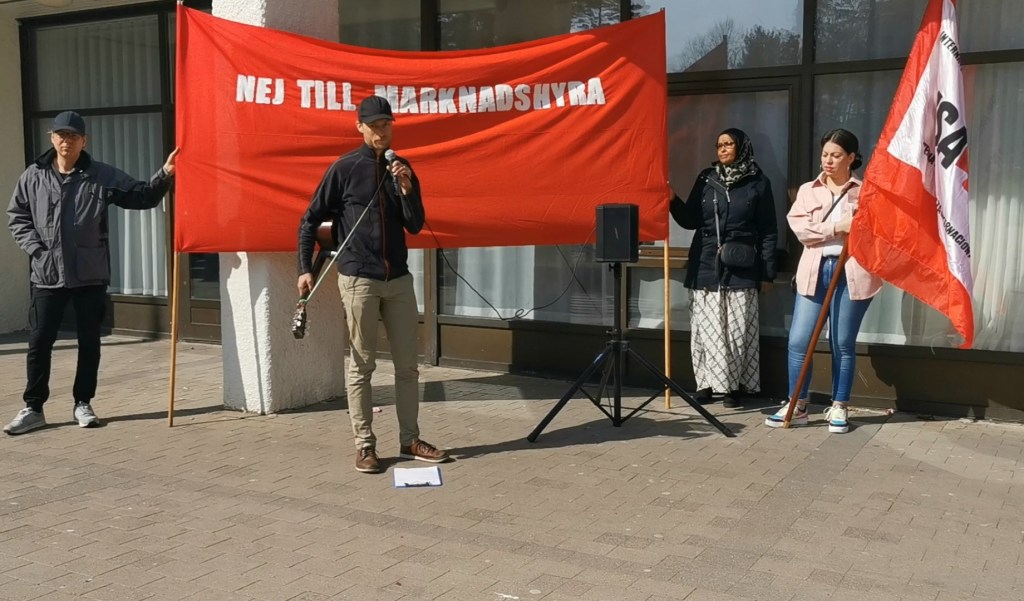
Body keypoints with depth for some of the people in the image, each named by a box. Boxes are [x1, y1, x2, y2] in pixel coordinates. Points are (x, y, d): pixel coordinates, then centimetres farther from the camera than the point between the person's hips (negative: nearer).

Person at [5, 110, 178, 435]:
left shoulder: (103, 176, -2)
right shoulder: (33, 176, 3)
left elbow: (143, 197, -2)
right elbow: (16, 215, 10)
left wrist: (165, 175, -18)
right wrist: (35, 248, -3)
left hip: (90, 275, 0)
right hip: (46, 275, 1)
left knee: (89, 341, 8)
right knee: (39, 342, 5)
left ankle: (83, 403, 22)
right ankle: (33, 408, 15)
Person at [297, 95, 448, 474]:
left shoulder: (402, 169, 8)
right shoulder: (344, 169, -4)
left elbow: (415, 226, 5)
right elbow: (310, 220, 1)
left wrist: (407, 190, -11)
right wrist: (305, 268, -6)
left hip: (399, 279, 4)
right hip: (359, 279, -4)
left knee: (407, 364, 8)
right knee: (361, 366, 1)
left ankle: (410, 440, 19)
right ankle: (364, 445, 10)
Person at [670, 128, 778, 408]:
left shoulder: (758, 182, 3)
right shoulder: (706, 178, 9)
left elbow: (768, 231, 2)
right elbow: (691, 220, 10)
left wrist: (768, 272, -1)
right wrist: (672, 201, -7)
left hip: (740, 269, -2)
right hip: (706, 266, 2)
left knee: (737, 328, 1)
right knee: (707, 328, 3)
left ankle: (735, 385, 10)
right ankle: (707, 382, 12)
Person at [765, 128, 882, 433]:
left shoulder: (866, 192, 6)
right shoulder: (808, 190, 10)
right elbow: (800, 228, -5)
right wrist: (837, 228, -14)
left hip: (852, 272, -2)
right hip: (814, 270, 2)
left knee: (842, 344, 4)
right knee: (798, 341, -2)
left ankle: (838, 408, 17)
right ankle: (797, 407, 10)